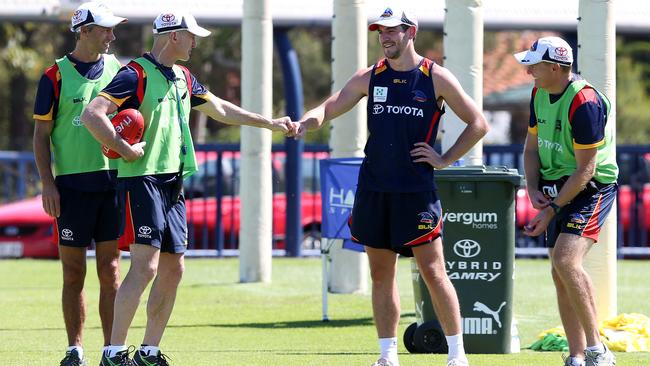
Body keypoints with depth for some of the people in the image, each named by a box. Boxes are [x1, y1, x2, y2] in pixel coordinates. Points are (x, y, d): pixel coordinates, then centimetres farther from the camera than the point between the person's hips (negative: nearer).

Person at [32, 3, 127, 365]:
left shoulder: (118, 69, 10)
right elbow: (41, 134, 0)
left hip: (112, 181, 3)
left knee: (110, 271, 1)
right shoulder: (56, 76, 0)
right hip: (72, 185, -3)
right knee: (74, 272, 1)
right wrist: (48, 184, -8)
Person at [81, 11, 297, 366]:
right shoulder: (135, 74, -10)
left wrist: (270, 123, 35)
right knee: (145, 266, -16)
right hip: (143, 180, -9)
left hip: (173, 183, 9)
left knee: (172, 270, 7)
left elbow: (220, 109, 32)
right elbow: (92, 114, -20)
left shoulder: (183, 78, 17)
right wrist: (125, 150, -21)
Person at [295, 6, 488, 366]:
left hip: (417, 188, -4)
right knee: (381, 273, 6)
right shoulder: (370, 77, 8)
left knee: (433, 272, -7)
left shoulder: (436, 78, -2)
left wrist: (445, 159, -4)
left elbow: (478, 124, 4)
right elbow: (329, 108, 4)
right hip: (373, 188, 4)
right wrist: (306, 122, -18)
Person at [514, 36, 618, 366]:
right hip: (556, 189, 9)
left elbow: (586, 169, -21)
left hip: (591, 189, -9)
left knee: (566, 259, -25)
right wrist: (533, 190, -1)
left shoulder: (585, 102, -23)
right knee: (560, 275, 6)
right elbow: (532, 147, 16)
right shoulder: (540, 94, 5)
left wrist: (552, 210, -19)